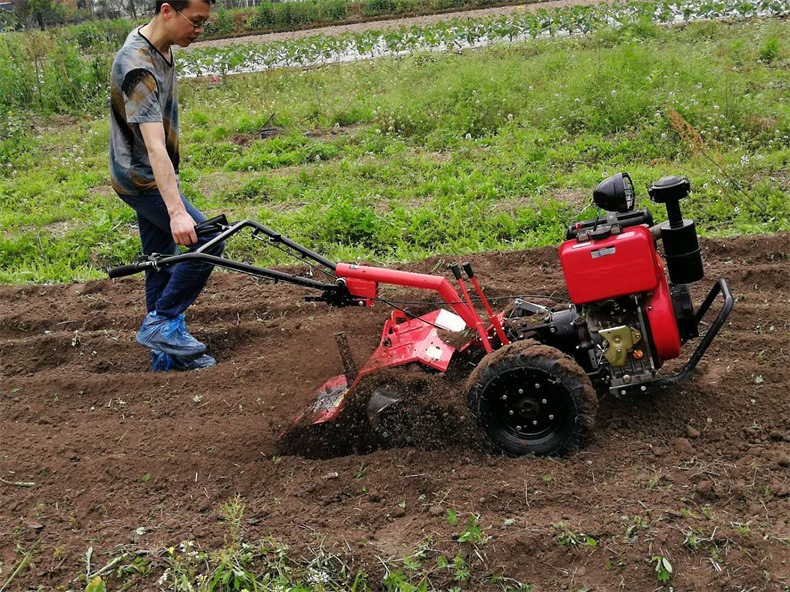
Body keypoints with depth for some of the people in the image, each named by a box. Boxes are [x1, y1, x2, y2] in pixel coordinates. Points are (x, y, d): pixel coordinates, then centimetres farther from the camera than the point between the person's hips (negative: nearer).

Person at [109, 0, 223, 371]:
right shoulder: (138, 68, -27)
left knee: (162, 264, 12)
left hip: (150, 177, 9)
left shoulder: (161, 47, 4)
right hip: (142, 179, -9)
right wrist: (176, 211, -44)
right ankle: (161, 323, -4)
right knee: (209, 241, -15)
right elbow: (154, 146, -37)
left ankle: (167, 356, 21)